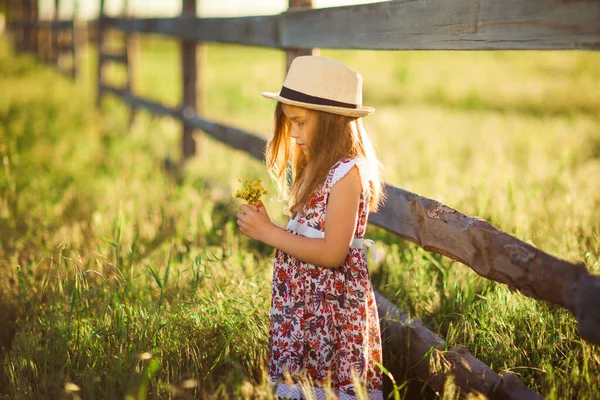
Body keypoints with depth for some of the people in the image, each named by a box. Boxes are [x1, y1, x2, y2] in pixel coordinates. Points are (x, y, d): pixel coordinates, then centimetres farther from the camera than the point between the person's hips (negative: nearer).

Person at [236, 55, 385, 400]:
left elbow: (332, 253, -22)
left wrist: (268, 232, -19)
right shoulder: (315, 168, 12)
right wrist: (265, 223, 0)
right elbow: (309, 235, 10)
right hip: (303, 304, 9)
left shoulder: (348, 172, -17)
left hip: (333, 305, -9)